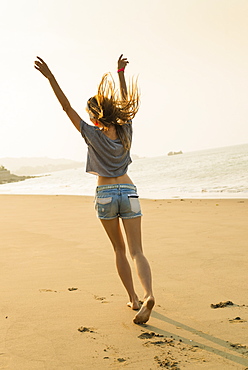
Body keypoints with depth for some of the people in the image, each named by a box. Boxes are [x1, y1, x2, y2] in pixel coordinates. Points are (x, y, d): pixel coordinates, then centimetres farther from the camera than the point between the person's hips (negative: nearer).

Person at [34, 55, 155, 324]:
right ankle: (148, 295, -23)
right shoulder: (125, 131, 0)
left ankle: (133, 298, 17)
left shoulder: (93, 135, -8)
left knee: (119, 249, 14)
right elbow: (126, 102, 15)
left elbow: (67, 107, -9)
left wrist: (50, 77, -8)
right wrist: (121, 73, 21)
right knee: (136, 252, -3)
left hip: (105, 195, -1)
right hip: (128, 191, 2)